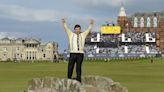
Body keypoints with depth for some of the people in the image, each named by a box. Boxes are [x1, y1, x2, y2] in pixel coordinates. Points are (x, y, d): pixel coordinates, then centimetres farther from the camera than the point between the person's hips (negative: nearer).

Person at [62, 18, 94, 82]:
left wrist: (91, 24, -5)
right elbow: (66, 28, 4)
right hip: (72, 53, -1)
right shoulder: (71, 34, 11)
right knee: (70, 67, -2)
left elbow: (88, 30, 9)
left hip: (80, 54, 1)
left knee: (79, 67, 4)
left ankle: (78, 79, 10)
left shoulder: (83, 35, 14)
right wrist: (64, 23, -10)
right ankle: (69, 79, 6)